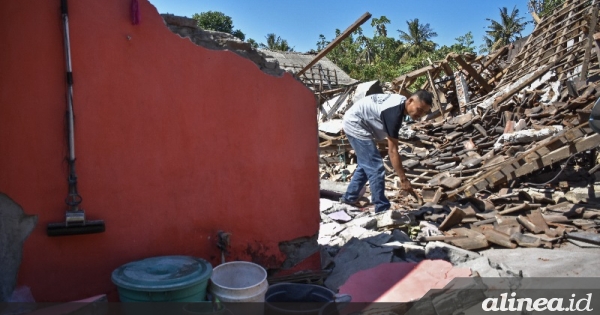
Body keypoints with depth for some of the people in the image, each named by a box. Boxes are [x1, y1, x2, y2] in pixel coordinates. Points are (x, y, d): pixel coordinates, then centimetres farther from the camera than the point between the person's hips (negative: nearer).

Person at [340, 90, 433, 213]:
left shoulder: (402, 102, 0)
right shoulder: (394, 113, -28)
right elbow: (393, 150, -27)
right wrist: (404, 179, -25)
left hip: (354, 123, 11)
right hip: (355, 124, -10)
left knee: (366, 164, 21)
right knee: (375, 168, -11)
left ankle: (349, 197, 33)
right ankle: (382, 209, -4)